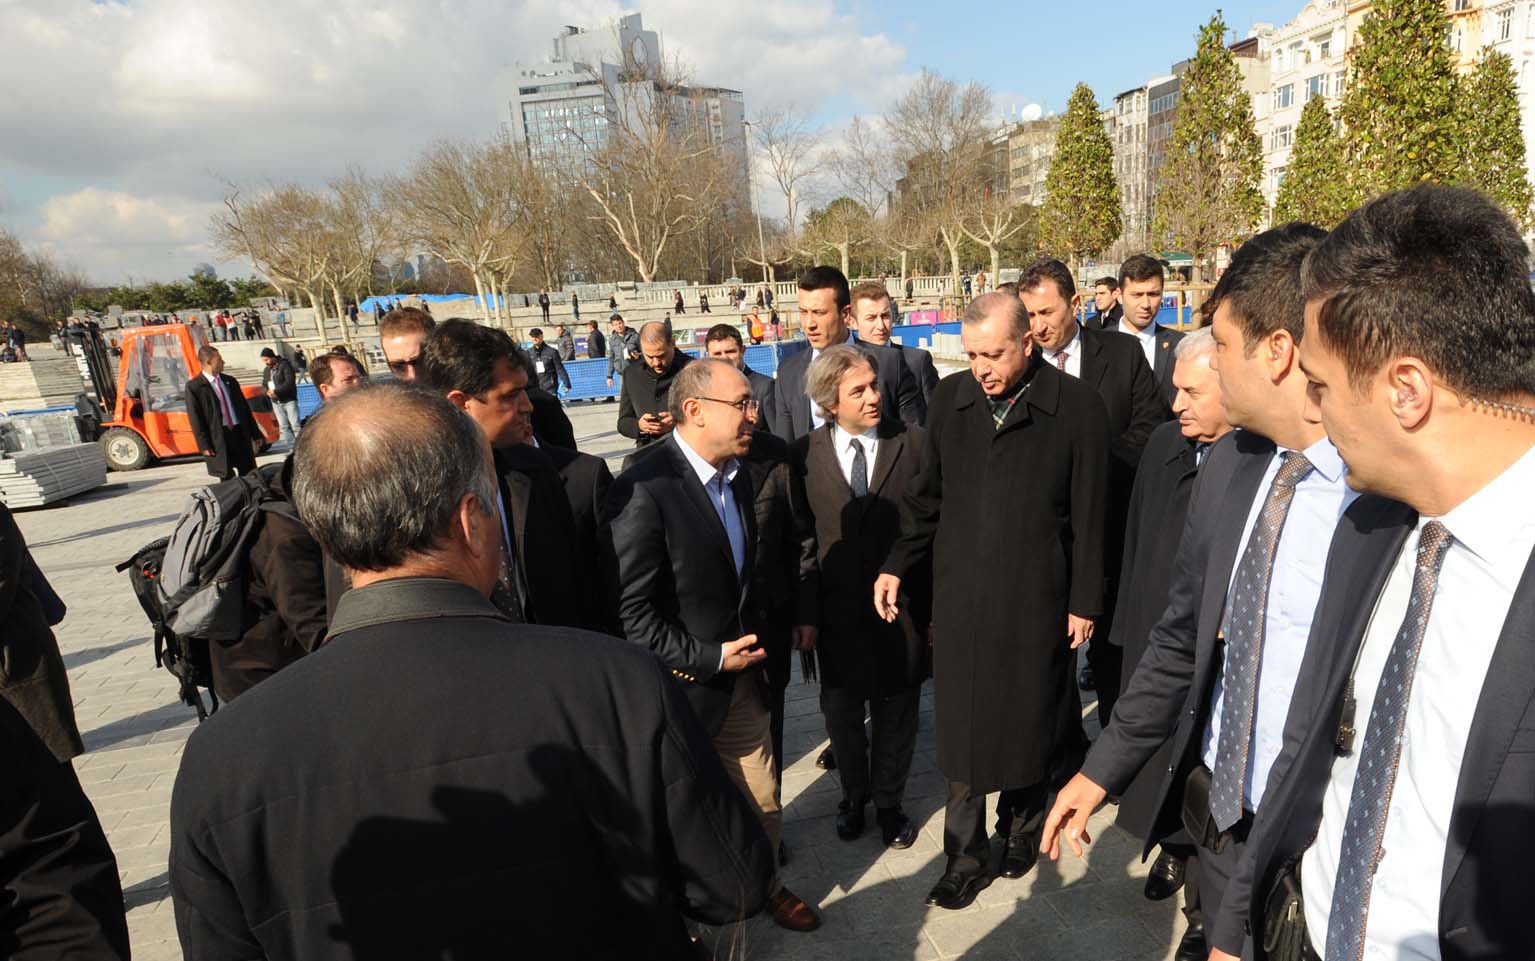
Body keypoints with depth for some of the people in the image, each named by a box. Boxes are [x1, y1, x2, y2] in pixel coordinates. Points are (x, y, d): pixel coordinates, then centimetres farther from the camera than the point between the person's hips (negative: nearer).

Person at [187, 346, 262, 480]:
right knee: (228, 480, -2)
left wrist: (255, 433, 13)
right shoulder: (194, 387, -4)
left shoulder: (230, 381, 14)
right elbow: (195, 419, -7)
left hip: (241, 434, 5)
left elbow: (245, 408, 16)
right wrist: (204, 446, -12)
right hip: (218, 439, -5)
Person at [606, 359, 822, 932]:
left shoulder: (738, 476, 3)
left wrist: (751, 641, 7)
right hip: (682, 691, -6)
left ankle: (762, 884, 47)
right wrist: (710, 659, -18)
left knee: (761, 807, 20)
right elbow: (633, 613, -22)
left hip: (740, 679, 7)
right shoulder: (644, 491, -23)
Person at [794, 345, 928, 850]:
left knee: (895, 714, 16)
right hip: (836, 613, 1)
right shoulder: (805, 454, -5)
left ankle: (888, 803, 39)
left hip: (901, 608, 0)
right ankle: (854, 796, 43)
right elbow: (803, 540, -3)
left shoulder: (913, 443, -7)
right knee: (841, 714, 17)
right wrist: (806, 612, -7)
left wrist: (936, 608, -4)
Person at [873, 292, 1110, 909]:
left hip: (1034, 598, -2)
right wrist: (897, 565, 3)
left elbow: (1089, 516, -3)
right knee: (961, 728, 9)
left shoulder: (1077, 407, -8)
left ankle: (1022, 825, 40)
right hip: (959, 597, 3)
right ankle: (965, 858, 26)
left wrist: (1084, 602, -1)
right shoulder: (950, 398, 2)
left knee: (1028, 720, 14)